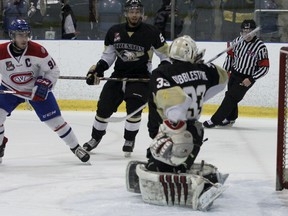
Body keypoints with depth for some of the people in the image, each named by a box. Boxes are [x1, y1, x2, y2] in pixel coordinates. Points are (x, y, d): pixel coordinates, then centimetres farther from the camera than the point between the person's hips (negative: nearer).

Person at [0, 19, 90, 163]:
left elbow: (53, 71, -11)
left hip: (37, 90, -1)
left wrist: (44, 85, -23)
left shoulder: (37, 50, -23)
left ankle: (75, 147, 15)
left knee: (55, 120, -3)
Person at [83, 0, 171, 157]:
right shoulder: (114, 32, 0)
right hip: (118, 75, 4)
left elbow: (165, 54, -1)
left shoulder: (151, 32, -9)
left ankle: (129, 140, 0)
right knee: (103, 107, 2)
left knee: (134, 107, -22)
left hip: (141, 77, -3)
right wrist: (96, 71, -2)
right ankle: (95, 138, 24)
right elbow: (108, 56, 10)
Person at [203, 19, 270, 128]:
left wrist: (251, 79, -20)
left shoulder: (260, 47, -20)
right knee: (230, 95, 17)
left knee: (231, 97, -10)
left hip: (246, 79, -6)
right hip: (234, 74, 6)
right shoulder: (237, 41, -4)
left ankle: (215, 120, -7)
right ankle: (230, 118, 37)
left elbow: (264, 67, -17)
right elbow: (230, 56, 12)